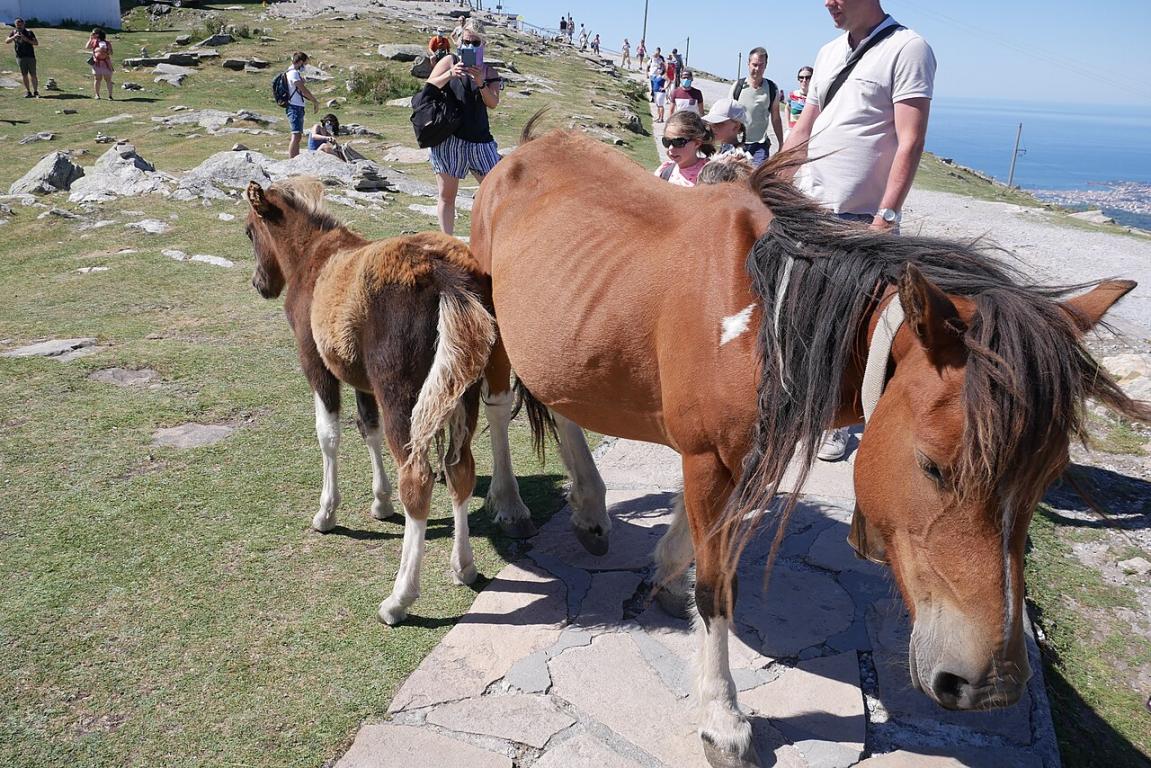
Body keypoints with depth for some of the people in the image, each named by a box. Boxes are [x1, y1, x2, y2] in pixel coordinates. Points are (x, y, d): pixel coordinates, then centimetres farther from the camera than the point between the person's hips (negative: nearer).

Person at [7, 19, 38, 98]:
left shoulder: (29, 32, 1)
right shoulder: (13, 32, 8)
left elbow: (36, 43, -4)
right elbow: (7, 41, -2)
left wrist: (27, 39, -17)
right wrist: (14, 37, -18)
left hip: (30, 56, -2)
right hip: (20, 57, 2)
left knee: (33, 75, -3)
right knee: (24, 75, 3)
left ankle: (35, 92, 5)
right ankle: (28, 92, 8)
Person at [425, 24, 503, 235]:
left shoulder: (489, 71, 11)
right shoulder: (449, 61, 6)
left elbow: (493, 103, -2)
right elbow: (429, 87, -2)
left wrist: (481, 83, -20)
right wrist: (450, 74, -17)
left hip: (480, 139, 2)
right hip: (448, 138, -2)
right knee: (447, 194, 1)